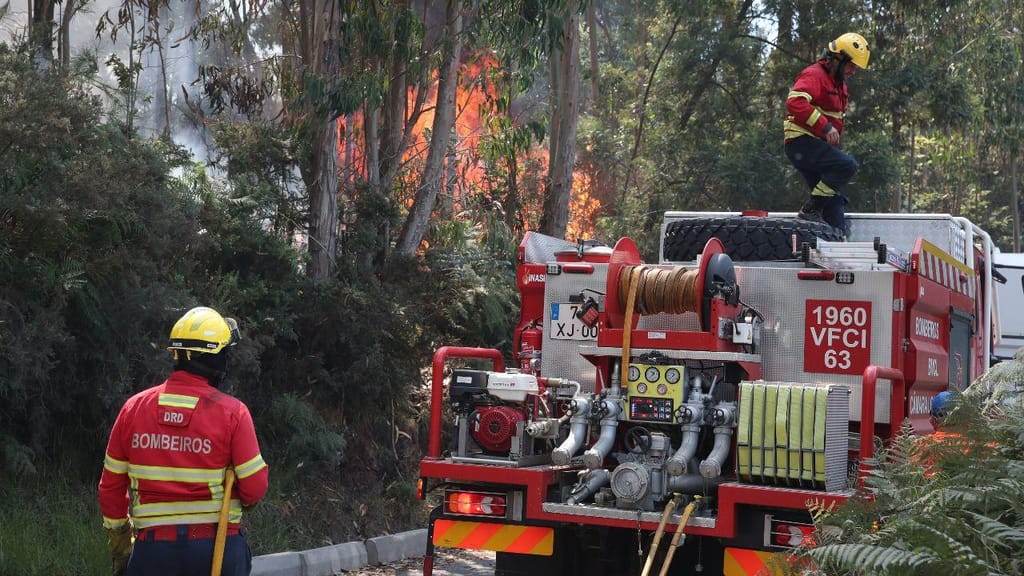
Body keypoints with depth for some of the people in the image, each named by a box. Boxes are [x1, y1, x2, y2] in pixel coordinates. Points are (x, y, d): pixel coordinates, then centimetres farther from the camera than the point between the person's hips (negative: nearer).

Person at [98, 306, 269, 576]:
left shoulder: (134, 407, 1)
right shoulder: (231, 412, -8)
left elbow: (111, 487, 7)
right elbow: (255, 489, -8)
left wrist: (119, 550, 18)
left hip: (153, 549, 2)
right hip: (218, 549, -2)